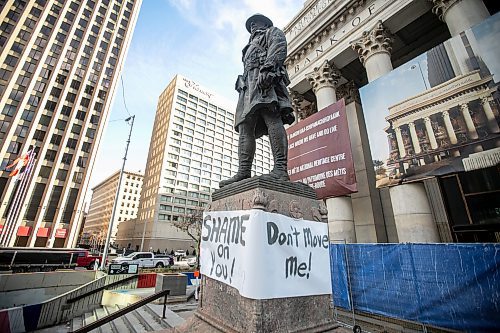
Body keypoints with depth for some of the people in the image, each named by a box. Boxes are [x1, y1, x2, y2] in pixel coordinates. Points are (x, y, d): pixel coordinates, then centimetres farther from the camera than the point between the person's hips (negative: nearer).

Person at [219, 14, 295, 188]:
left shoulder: (272, 32, 25)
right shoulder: (251, 47, 44)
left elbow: (279, 47, 1)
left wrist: (267, 68, -18)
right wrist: (243, 89, 16)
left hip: (266, 78, -7)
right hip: (249, 86, 8)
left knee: (272, 118, -26)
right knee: (245, 128, -12)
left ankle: (280, 170, -35)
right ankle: (243, 172, -21)